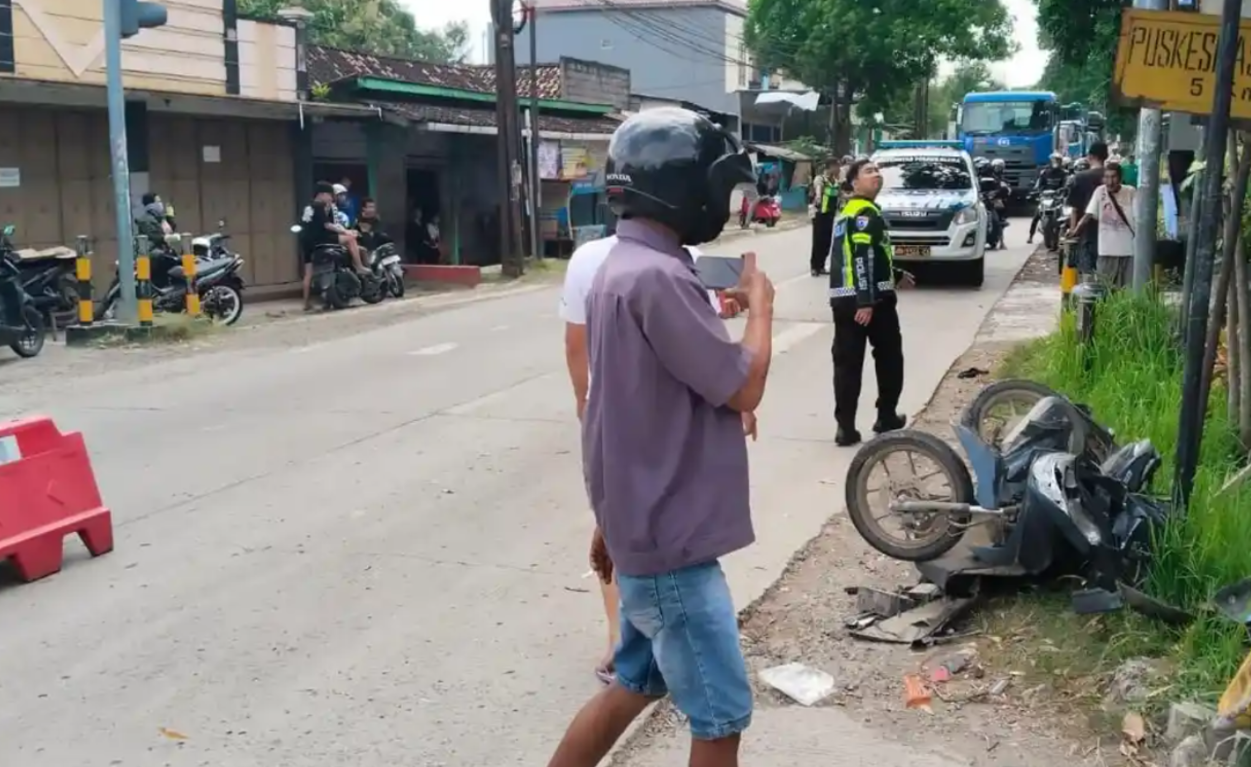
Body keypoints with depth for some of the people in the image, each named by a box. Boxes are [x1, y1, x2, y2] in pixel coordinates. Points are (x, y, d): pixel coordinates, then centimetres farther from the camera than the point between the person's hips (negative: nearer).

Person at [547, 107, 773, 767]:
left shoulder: (621, 266, 10)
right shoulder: (656, 277, -23)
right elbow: (743, 390, -19)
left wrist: (611, 520, 22)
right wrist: (759, 303, -2)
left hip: (648, 526, 10)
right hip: (670, 539, -10)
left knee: (637, 684, 22)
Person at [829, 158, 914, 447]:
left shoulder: (846, 212, 21)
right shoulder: (867, 213, -10)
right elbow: (863, 259, -22)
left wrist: (896, 275, 41)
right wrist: (866, 301, -28)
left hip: (842, 298, 8)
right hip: (872, 299, -8)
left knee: (847, 362, 3)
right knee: (889, 358, 10)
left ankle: (845, 427, -2)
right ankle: (887, 418, 18)